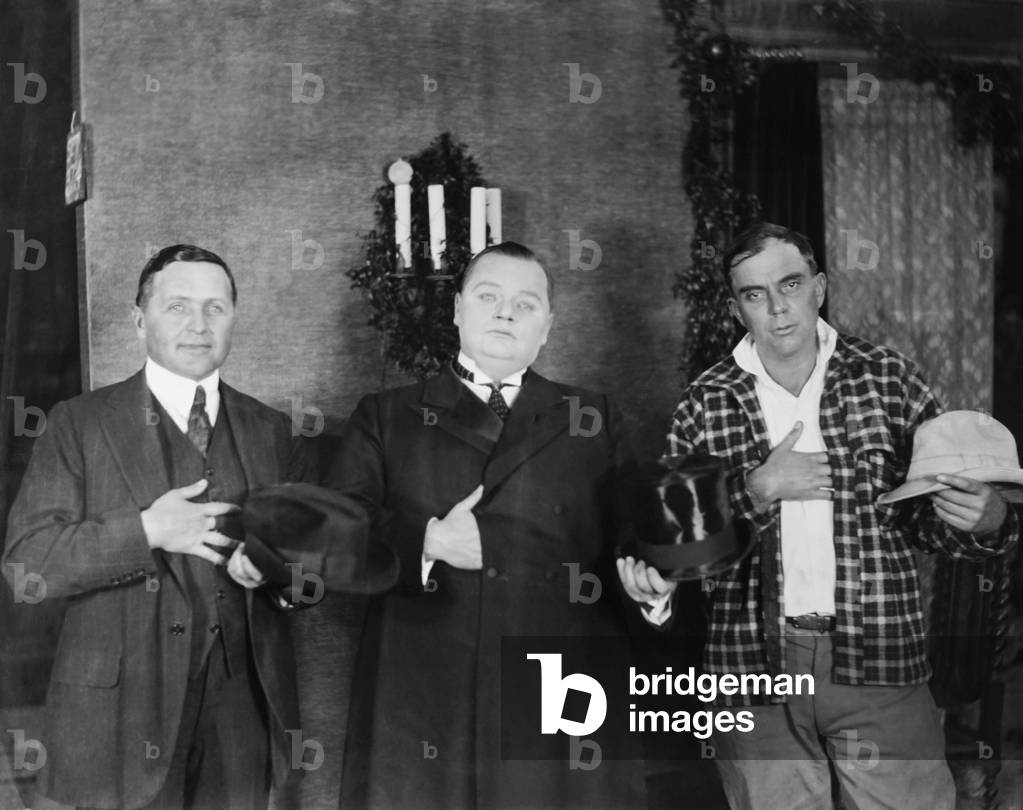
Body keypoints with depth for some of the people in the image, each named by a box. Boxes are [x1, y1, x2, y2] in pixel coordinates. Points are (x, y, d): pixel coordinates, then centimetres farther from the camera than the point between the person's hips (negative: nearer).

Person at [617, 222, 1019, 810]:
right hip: (755, 663, 1)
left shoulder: (891, 379, 3)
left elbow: (931, 519, 6)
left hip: (881, 656, 0)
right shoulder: (705, 404, 3)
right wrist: (758, 489, -14)